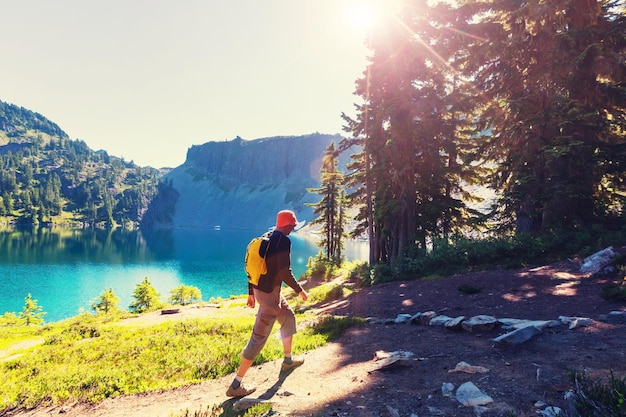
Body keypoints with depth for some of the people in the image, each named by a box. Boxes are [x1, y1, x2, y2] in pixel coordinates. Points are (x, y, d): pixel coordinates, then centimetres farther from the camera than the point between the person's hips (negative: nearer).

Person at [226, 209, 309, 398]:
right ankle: (236, 385, 2)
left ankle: (288, 360, 42)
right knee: (259, 338, -4)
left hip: (259, 289, 10)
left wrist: (251, 293, 19)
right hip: (270, 294, -10)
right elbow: (285, 272, -21)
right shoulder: (283, 241, -17)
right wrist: (300, 290, -7)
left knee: (288, 317, 27)